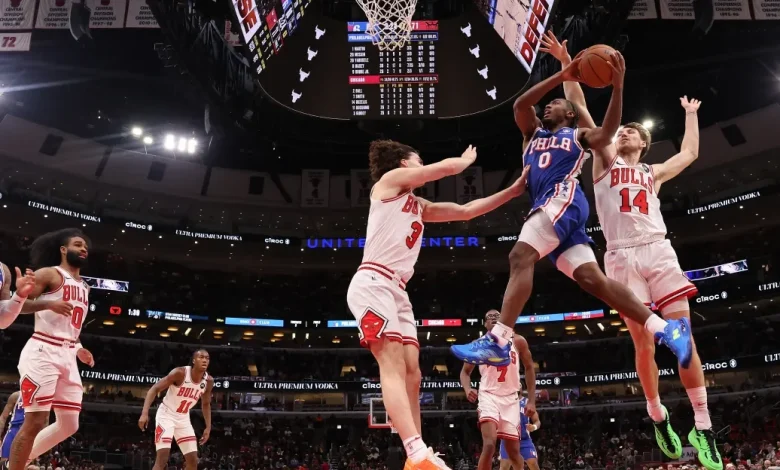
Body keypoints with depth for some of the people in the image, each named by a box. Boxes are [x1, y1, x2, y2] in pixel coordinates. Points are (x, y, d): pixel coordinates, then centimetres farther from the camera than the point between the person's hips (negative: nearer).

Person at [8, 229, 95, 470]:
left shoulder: (84, 287, 21)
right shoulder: (49, 274, -3)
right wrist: (49, 304, -23)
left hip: (67, 357, 8)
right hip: (43, 352, -8)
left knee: (69, 425, 7)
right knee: (35, 421, -9)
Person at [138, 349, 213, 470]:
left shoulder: (208, 381, -7)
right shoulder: (180, 372, -24)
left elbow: (206, 404, 10)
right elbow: (155, 389, -21)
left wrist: (208, 427, 6)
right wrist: (145, 413, -32)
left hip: (183, 419, 6)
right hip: (166, 415, -6)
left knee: (193, 460, 2)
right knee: (163, 456, -19)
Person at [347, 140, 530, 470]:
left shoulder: (420, 207, 29)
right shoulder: (391, 179, 7)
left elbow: (466, 210, 28)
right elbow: (447, 167, 3)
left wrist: (514, 190, 26)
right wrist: (467, 158, 27)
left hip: (397, 291, 9)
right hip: (373, 284, -9)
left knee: (411, 374, 1)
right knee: (393, 366, -22)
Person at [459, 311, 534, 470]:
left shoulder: (518, 341, 3)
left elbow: (529, 368, 11)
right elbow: (465, 371, 8)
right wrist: (467, 389, -15)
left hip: (510, 398, 2)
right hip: (489, 396, -2)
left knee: (514, 451, 7)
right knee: (489, 445, -23)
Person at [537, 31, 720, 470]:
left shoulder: (653, 173, 24)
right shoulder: (605, 161, 15)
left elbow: (690, 154, 36)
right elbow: (581, 110, 9)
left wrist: (690, 114, 45)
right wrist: (567, 66, 4)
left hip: (659, 253, 2)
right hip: (623, 259, -2)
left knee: (684, 339, -6)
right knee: (644, 343, -2)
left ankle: (703, 428, 0)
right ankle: (659, 418, 17)